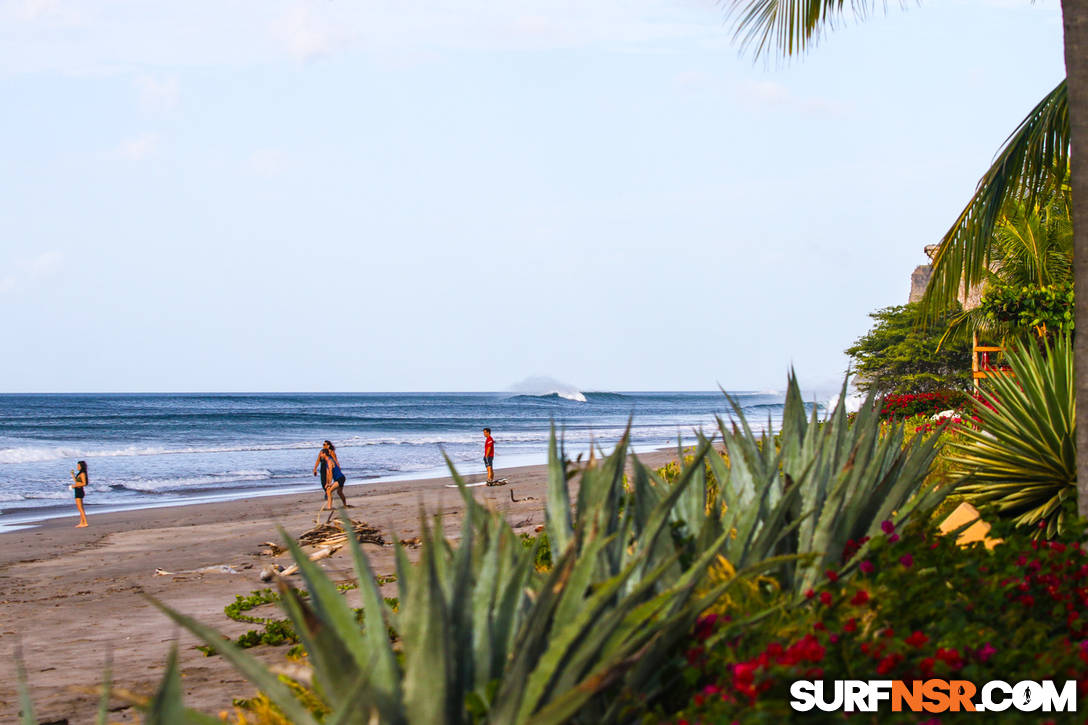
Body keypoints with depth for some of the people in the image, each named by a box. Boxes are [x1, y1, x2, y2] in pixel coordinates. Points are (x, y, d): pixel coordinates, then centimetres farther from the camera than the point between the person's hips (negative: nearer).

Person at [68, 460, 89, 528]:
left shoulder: (82, 474, -14)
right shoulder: (80, 473, 15)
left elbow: (84, 483, -20)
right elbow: (76, 481, 20)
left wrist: (75, 485, -17)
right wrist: (73, 475, 16)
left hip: (79, 491, -10)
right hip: (78, 491, 10)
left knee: (80, 508, -9)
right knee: (80, 508, 12)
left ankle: (85, 523, -9)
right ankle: (81, 523, 16)